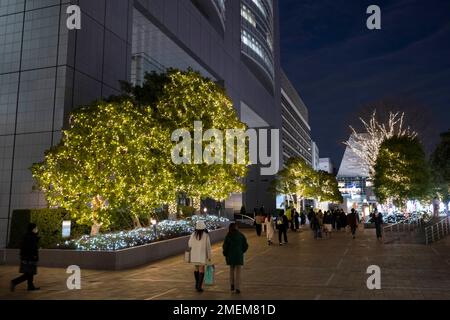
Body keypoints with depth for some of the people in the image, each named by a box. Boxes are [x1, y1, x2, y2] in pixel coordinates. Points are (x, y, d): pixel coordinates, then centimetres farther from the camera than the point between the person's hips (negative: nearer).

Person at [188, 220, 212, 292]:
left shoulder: (193, 234, -5)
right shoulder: (206, 235, -13)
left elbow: (190, 245, 4)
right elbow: (208, 246, -11)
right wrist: (209, 256, -2)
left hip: (194, 255, 4)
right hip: (202, 255, -4)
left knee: (197, 268, 22)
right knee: (201, 270, 2)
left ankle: (197, 284, 28)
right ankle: (199, 286, -4)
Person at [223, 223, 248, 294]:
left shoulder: (228, 236, -6)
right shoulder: (241, 235, -2)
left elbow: (225, 246, -10)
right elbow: (246, 246, 0)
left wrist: (225, 254, 6)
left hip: (230, 256, 0)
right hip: (239, 256, 0)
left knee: (232, 270, 20)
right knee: (238, 272, 4)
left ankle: (232, 285, 20)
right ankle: (237, 288, -2)